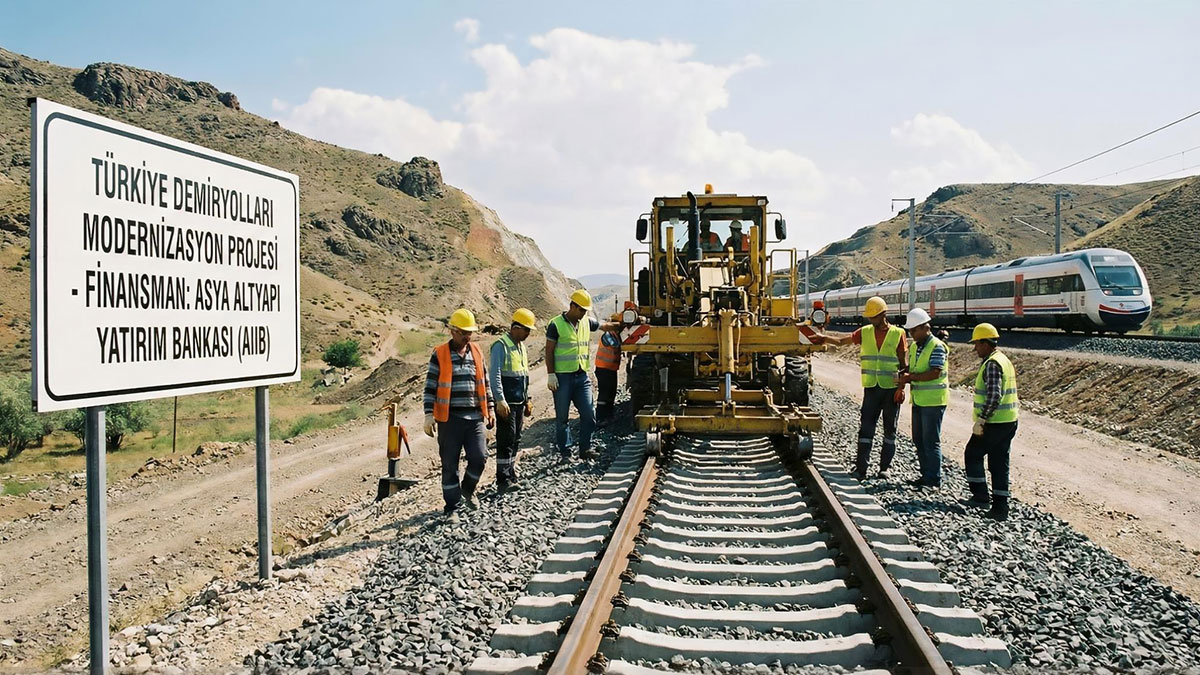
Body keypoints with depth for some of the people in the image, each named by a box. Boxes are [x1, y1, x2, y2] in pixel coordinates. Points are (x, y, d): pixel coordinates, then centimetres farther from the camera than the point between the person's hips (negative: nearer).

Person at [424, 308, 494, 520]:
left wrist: (489, 410, 16)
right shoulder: (440, 354, -2)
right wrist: (429, 415, -9)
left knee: (479, 457, -6)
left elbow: (484, 382, 18)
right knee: (450, 465, 3)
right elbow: (430, 387, -3)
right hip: (450, 418, -3)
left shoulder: (476, 352, 11)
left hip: (475, 417, 3)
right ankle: (452, 507, 17)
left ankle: (467, 489, 24)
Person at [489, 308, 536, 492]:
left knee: (515, 441, 12)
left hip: (519, 403, 9)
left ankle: (511, 476, 20)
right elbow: (494, 375, -18)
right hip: (506, 403, -8)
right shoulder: (501, 345, -12)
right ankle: (503, 481, -3)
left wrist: (527, 400, 21)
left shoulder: (521, 346, 15)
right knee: (506, 441, -7)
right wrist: (500, 400, -24)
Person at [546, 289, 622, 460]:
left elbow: (606, 326, 23)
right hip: (563, 377, -5)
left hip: (583, 376, 5)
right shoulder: (556, 324, -7)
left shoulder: (587, 322, 10)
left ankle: (585, 449, 12)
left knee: (589, 414, 1)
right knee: (562, 417, 4)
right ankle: (565, 451, 14)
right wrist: (550, 374, -11)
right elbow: (549, 351, -6)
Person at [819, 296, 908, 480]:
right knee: (866, 428, -3)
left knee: (889, 429, 8)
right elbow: (841, 341, 1)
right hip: (871, 389, 2)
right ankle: (861, 468, -2)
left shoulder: (898, 334, -2)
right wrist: (822, 338, -15)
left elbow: (904, 364, -2)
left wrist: (901, 387, -8)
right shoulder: (865, 332, 6)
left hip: (892, 389, -2)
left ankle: (885, 467, 18)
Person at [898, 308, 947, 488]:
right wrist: (906, 375, 0)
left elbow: (935, 373, -23)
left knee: (931, 441, -4)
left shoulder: (936, 347, -14)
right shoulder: (915, 346, 13)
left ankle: (934, 479, 4)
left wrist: (911, 377, -20)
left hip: (933, 400, -9)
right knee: (918, 439, 14)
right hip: (919, 399, 9)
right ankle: (926, 474, 23)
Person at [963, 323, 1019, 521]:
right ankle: (1000, 506, 10)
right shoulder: (1004, 360, 15)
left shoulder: (992, 364, -17)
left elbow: (994, 395, -25)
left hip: (994, 423, -9)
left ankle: (980, 496, 10)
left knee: (973, 454, 7)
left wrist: (981, 420, -21)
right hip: (1009, 422, 9)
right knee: (999, 462, 10)